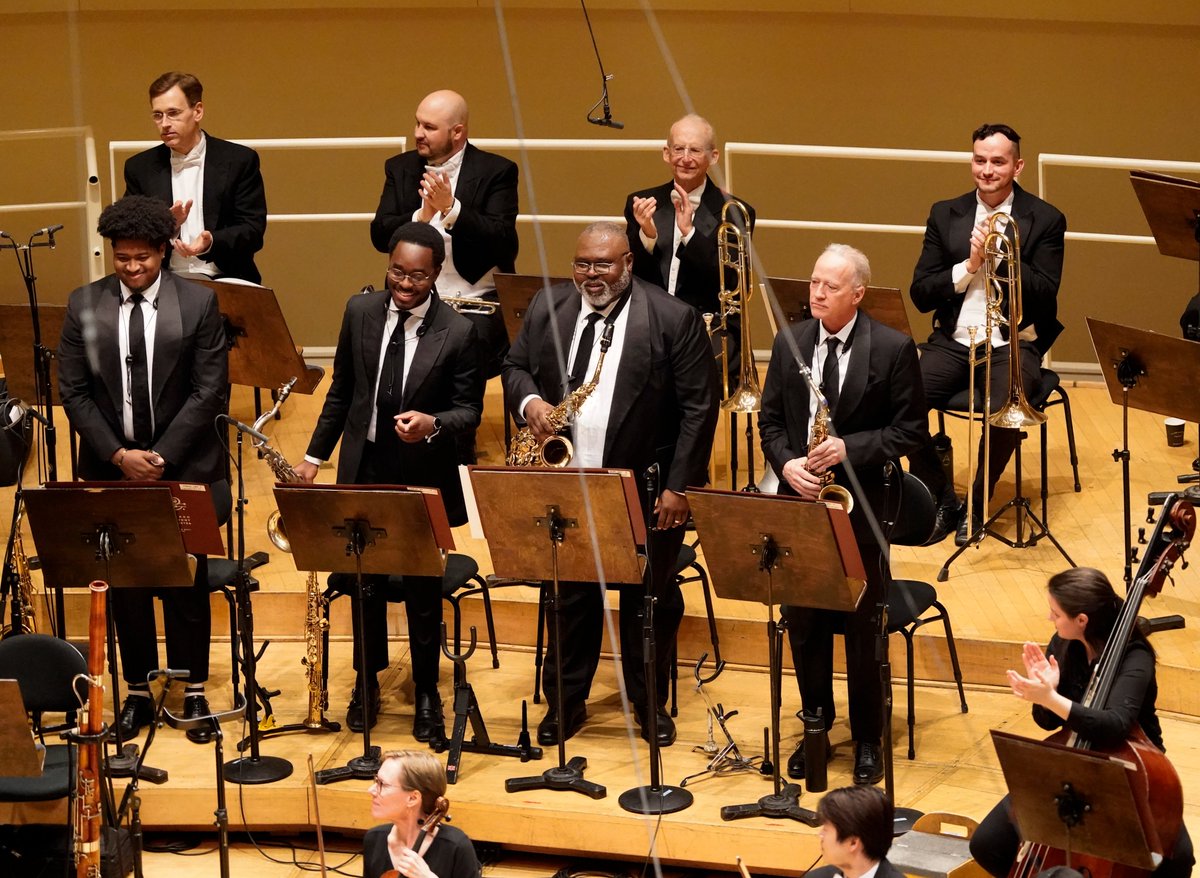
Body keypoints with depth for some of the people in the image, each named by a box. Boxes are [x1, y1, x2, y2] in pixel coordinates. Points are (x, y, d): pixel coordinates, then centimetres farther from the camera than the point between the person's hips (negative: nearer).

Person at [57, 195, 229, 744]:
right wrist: (118, 455, -11)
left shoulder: (199, 303, -3)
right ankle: (137, 692, 18)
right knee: (126, 585, 7)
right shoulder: (84, 306, 1)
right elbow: (73, 391, 0)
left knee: (187, 585, 5)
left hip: (183, 467, -1)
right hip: (111, 470, 2)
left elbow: (209, 391, -6)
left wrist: (162, 456, -13)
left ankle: (193, 693, 16)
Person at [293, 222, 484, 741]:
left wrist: (433, 424, -27)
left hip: (423, 477, -3)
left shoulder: (458, 332, -12)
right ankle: (368, 682, 32)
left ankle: (426, 693, 25)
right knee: (366, 583, 14)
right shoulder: (360, 312, -2)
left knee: (423, 590, 8)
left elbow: (469, 409, -7)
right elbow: (341, 390, 8)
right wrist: (315, 455, 7)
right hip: (364, 470, 3)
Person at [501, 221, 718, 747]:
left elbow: (699, 407, -8)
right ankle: (566, 702, 24)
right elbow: (514, 367, 14)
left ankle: (650, 702, 24)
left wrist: (680, 486, -12)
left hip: (647, 489, -3)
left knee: (651, 599, 9)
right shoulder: (547, 308, 4)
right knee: (571, 596, 12)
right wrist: (529, 402, -11)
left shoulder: (674, 320, -9)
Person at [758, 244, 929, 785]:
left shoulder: (893, 349, -7)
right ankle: (816, 726, 24)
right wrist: (786, 463, -9)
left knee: (861, 627, 4)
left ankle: (867, 739, 16)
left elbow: (912, 429, -7)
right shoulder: (789, 344, 5)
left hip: (861, 504, -4)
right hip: (799, 499, 4)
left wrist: (851, 449, -18)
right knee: (803, 622, 9)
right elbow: (769, 420, 10)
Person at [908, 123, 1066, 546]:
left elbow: (1044, 295, -9)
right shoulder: (945, 214, 9)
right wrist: (969, 265, -12)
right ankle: (942, 502, -4)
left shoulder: (1045, 220, 1)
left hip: (1013, 343, -3)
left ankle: (976, 505, -6)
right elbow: (921, 294, 3)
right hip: (954, 339, 3)